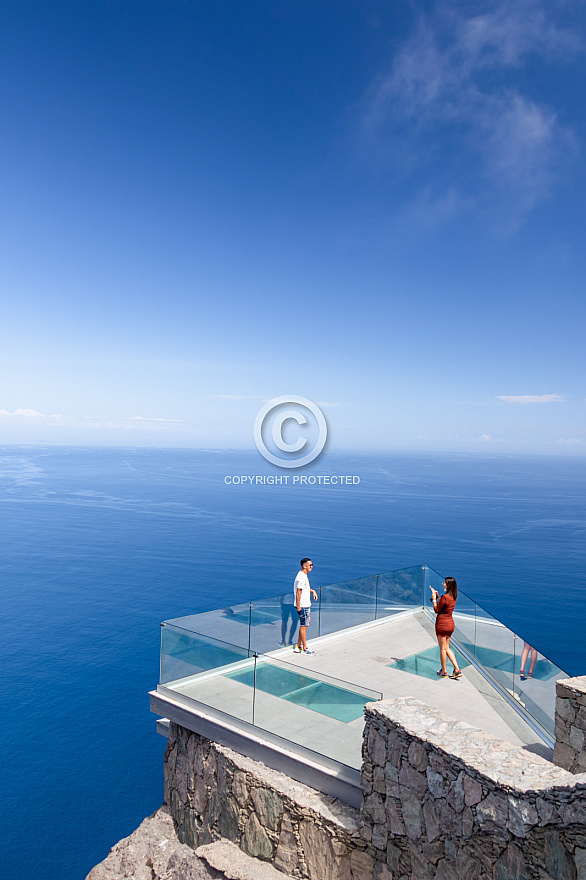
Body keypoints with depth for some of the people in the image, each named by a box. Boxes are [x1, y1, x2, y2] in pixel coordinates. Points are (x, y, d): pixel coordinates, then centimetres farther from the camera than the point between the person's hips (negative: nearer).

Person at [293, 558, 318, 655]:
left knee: (304, 625, 15)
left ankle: (298, 646, 23)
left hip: (306, 605, 10)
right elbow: (298, 593, -21)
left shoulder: (304, 576, 11)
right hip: (302, 606, -10)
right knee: (303, 626, -1)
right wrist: (298, 607, -21)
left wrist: (312, 591, 11)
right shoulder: (301, 577, -20)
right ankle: (304, 649, 9)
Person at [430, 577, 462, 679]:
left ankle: (444, 672, 17)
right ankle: (457, 670, 12)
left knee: (442, 649, 6)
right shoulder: (454, 597, 4)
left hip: (442, 624, -8)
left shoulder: (445, 597, -22)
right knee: (447, 648, 17)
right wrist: (437, 596, 17)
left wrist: (434, 599, -3)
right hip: (450, 624, 8)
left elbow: (437, 610, -12)